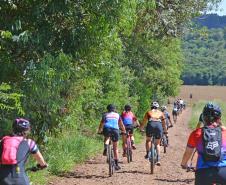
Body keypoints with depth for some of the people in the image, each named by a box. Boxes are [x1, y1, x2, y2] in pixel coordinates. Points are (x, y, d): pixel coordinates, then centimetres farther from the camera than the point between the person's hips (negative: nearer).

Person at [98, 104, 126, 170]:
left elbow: (101, 124, 29)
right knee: (115, 148, 12)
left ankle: (105, 149, 5)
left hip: (107, 130, -1)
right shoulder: (117, 115, 24)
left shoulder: (105, 114, 23)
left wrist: (99, 131, 45)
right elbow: (121, 125, 28)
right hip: (115, 130, 1)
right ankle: (116, 164, 10)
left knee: (106, 138, 34)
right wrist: (124, 131, 43)